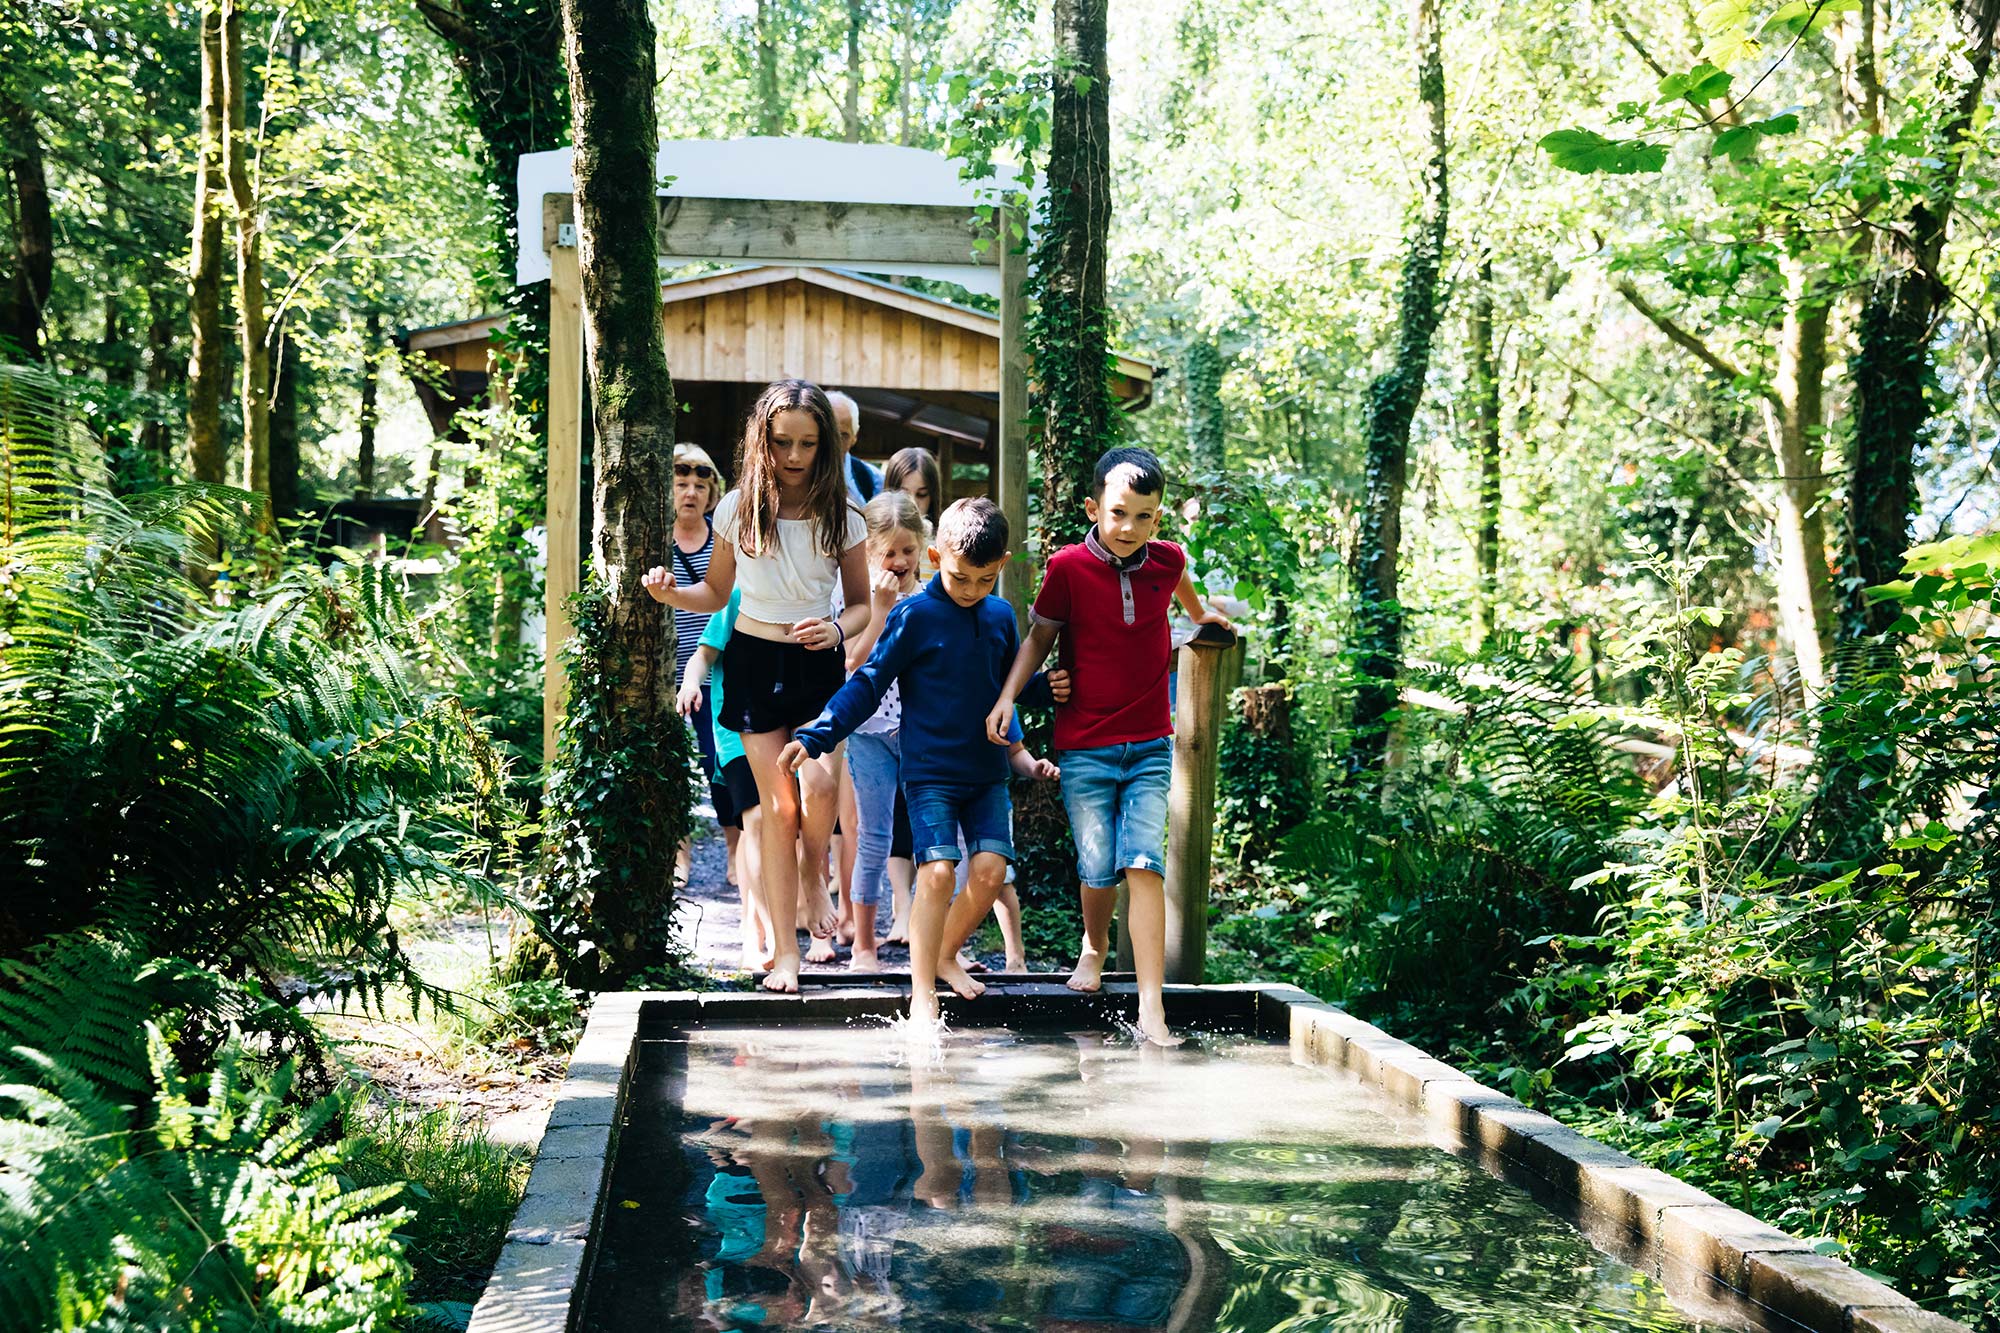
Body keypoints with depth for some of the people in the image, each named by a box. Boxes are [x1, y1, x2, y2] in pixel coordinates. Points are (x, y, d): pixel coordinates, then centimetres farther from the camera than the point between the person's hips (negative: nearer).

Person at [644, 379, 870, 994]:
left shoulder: (841, 516, -4)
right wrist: (671, 593, -9)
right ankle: (785, 952, 6)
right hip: (754, 662, 0)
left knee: (818, 784, -23)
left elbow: (862, 602, 6)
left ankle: (815, 872, 12)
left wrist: (837, 629, -15)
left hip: (817, 664, 0)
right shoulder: (738, 509, -2)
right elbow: (716, 592, 10)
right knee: (778, 805, -3)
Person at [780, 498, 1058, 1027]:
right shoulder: (914, 616, -8)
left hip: (987, 771, 5)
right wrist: (813, 737, -13)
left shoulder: (1001, 617, 7)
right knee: (937, 870, -16)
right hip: (930, 771, -5)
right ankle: (922, 993, -7)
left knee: (990, 869, -6)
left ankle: (946, 954, 20)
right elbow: (867, 685, -6)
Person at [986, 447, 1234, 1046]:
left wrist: (1201, 614, 45)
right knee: (1098, 869, 1)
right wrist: (1008, 695, -7)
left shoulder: (1167, 561, 0)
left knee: (1144, 862, -11)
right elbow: (1040, 635, 4)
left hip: (1150, 746, 1)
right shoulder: (1068, 567, -9)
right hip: (1084, 748, -1)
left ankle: (1152, 1008, -13)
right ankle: (1095, 946, 37)